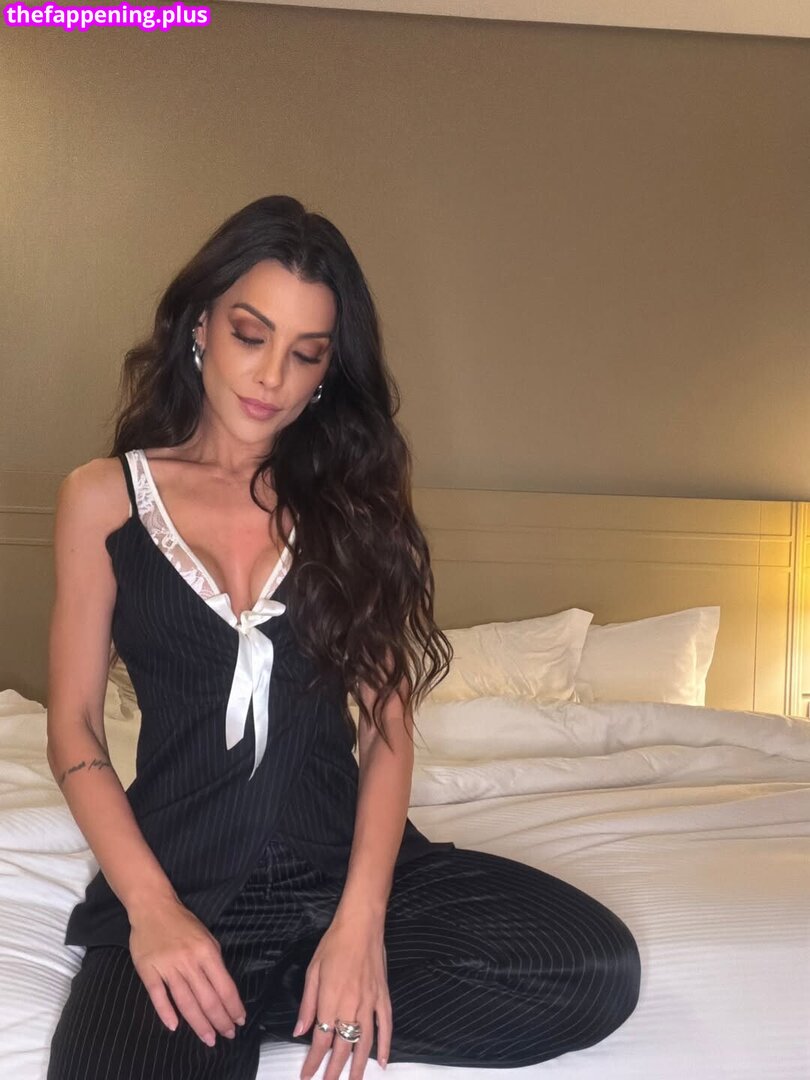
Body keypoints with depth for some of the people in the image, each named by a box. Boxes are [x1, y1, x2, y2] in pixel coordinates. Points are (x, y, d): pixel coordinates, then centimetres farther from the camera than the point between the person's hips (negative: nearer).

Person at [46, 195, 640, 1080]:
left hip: (341, 852, 4)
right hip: (179, 869, -3)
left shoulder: (353, 495, 8)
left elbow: (388, 723, 0)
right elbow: (74, 733, 2)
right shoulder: (104, 497, 4)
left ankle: (260, 999, -6)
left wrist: (360, 920, -14)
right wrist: (151, 909, -13)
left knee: (599, 968, -21)